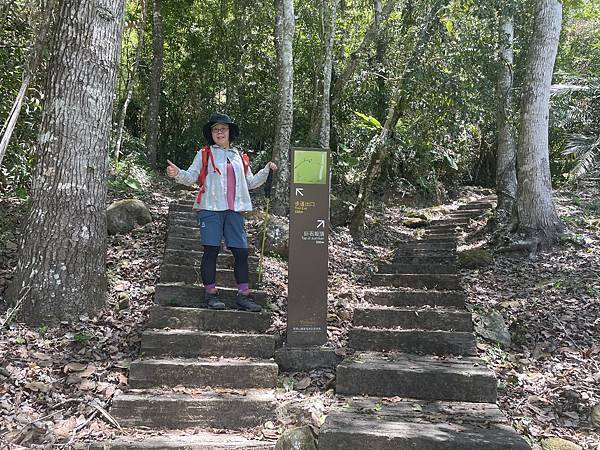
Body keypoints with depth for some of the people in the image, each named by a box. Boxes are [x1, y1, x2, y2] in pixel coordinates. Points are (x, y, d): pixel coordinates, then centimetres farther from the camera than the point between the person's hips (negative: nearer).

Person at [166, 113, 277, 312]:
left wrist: (267, 170, 14)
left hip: (234, 211, 3)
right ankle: (211, 293, 5)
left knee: (241, 251, -1)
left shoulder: (239, 157, 20)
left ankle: (243, 295, 6)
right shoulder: (205, 154, 9)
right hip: (210, 209, -3)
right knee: (211, 250, -4)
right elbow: (191, 177, 5)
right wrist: (177, 173, -14)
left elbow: (250, 182, 25)